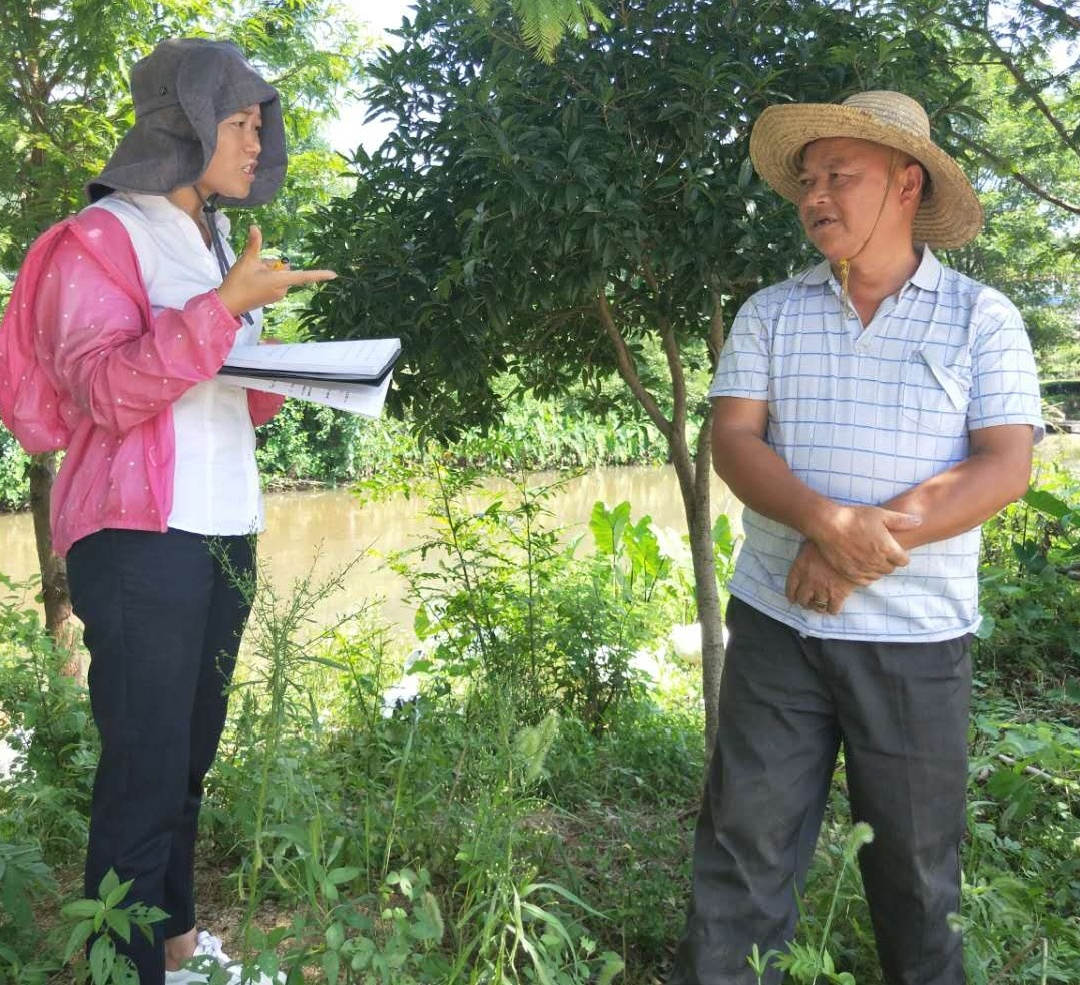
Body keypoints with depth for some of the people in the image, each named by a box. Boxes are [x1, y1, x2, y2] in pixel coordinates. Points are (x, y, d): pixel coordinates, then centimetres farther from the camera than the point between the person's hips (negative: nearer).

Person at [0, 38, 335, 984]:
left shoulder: (216, 242, 19)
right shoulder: (101, 238, -4)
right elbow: (107, 392, -16)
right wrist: (226, 306, -21)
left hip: (225, 533, 7)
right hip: (141, 539, -7)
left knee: (189, 758, 12)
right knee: (144, 766, -4)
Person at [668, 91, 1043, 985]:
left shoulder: (983, 318, 0)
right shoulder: (770, 313, 5)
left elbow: (1005, 468, -9)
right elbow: (733, 440, -5)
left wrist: (872, 543, -19)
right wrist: (829, 524, -22)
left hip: (918, 638, -1)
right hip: (777, 623, 1)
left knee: (916, 857, 13)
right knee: (745, 845, 5)